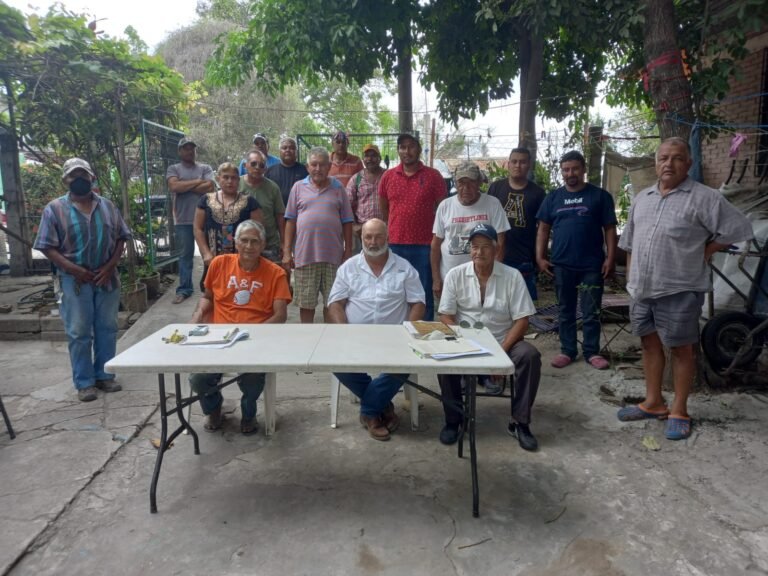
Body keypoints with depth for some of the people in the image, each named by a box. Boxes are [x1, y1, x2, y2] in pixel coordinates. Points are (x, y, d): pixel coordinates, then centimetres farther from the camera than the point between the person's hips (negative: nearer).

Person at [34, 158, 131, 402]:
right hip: (75, 280, -3)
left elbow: (121, 238, 7)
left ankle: (104, 375, 22)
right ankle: (84, 382, 13)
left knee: (107, 328, 9)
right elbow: (47, 247, -4)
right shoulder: (55, 208, -1)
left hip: (107, 278, 3)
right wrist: (73, 269, -15)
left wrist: (110, 266, -6)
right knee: (79, 332, 3)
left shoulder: (107, 206, 8)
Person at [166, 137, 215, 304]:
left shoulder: (205, 168, 8)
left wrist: (185, 186, -8)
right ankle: (184, 289, 10)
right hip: (183, 220, 0)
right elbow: (174, 186, -12)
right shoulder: (173, 169, 7)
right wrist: (197, 181, -7)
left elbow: (210, 188, -8)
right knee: (185, 255, 5)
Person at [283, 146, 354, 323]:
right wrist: (286, 252, 1)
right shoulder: (298, 187, 6)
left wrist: (348, 251, 2)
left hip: (333, 255, 0)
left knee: (331, 302, 8)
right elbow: (290, 221, 6)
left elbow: (347, 222, 7)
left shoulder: (338, 189, 6)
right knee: (306, 302, 8)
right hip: (304, 255, 0)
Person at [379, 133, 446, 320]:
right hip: (394, 245, 2)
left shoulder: (433, 176, 1)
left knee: (424, 293, 5)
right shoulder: (388, 176, 7)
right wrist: (390, 232, 14)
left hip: (424, 245, -2)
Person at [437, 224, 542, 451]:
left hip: (502, 342, 0)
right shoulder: (455, 275, -2)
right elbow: (446, 317, -2)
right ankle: (453, 419, -9)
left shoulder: (512, 276, -5)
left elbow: (521, 321, -6)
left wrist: (501, 351, -19)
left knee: (530, 356, -27)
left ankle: (520, 422, -10)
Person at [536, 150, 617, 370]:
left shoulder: (600, 195, 1)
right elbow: (543, 229, 8)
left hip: (592, 265, -2)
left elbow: (609, 229, 0)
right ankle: (567, 351, 21)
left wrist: (610, 258, -8)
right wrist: (540, 257, -1)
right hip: (562, 264, 2)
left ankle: (592, 352, 17)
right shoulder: (553, 197, 8)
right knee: (565, 311, 11)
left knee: (591, 312, 5)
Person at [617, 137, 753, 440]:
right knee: (650, 344, 14)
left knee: (681, 348, 5)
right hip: (642, 289, 6)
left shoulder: (703, 197, -8)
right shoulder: (642, 198, 11)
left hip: (679, 290, -6)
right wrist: (630, 278, 13)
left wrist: (704, 252, -5)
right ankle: (653, 403, 28)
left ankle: (679, 411, 18)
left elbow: (739, 228, -9)